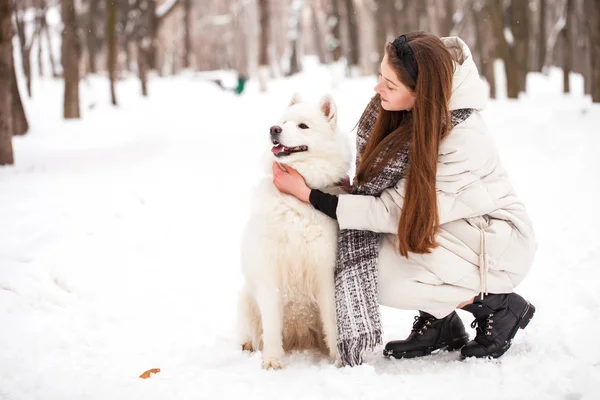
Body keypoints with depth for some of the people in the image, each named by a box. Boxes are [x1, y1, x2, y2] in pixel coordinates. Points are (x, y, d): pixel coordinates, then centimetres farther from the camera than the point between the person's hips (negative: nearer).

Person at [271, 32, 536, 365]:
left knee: (386, 278, -26)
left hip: (497, 240, -7)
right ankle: (439, 322, 4)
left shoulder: (463, 143, -33)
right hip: (438, 228, 7)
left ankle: (500, 305, -5)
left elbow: (393, 212, -27)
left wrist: (308, 194, -26)